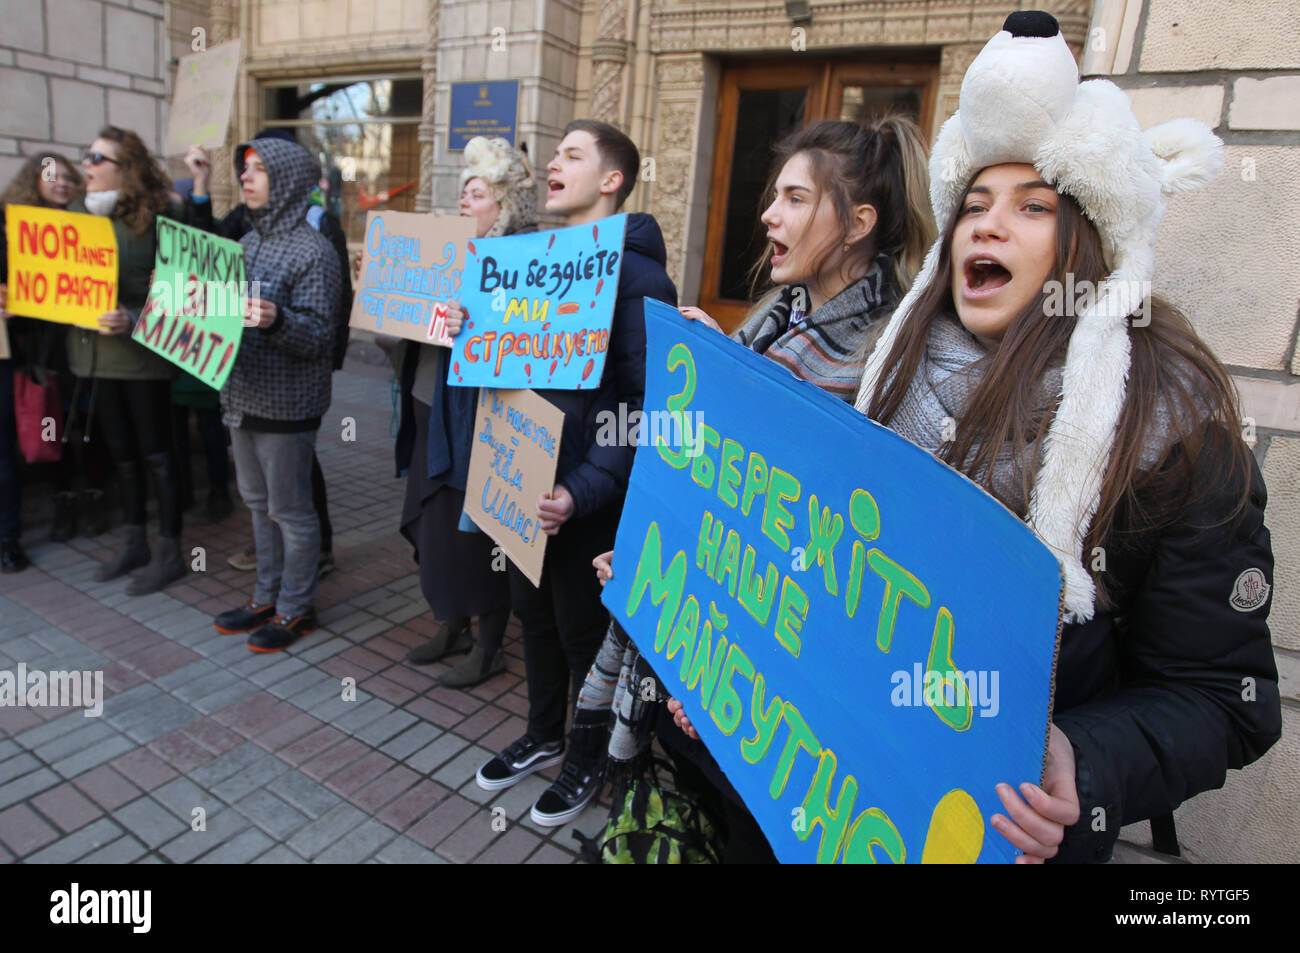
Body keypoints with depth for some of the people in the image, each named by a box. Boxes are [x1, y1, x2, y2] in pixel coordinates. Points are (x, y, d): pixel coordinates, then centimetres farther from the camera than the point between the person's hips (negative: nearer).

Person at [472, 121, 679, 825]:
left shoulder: (636, 274, -15)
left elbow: (646, 402, -21)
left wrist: (584, 491, -28)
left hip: (588, 496, -7)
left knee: (583, 630, 10)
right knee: (533, 612, 20)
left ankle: (588, 759, 35)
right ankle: (543, 735, 44)